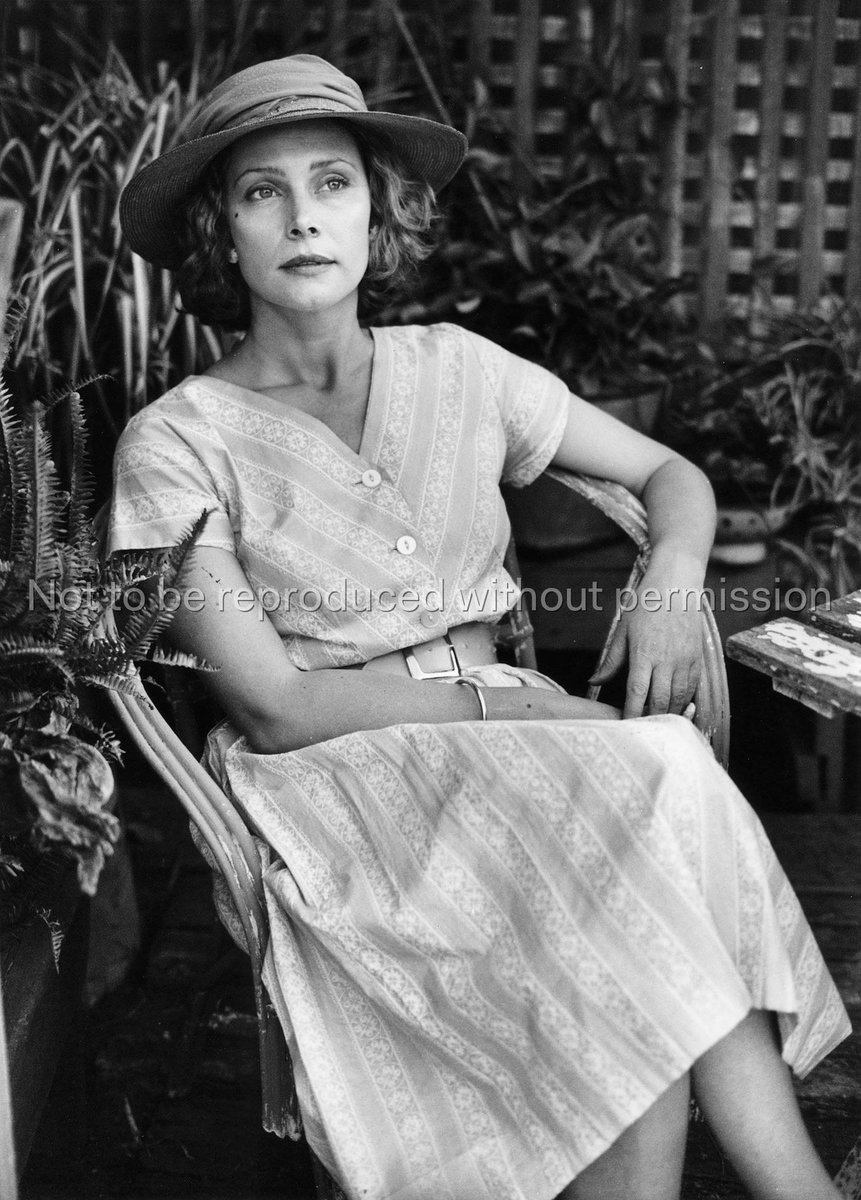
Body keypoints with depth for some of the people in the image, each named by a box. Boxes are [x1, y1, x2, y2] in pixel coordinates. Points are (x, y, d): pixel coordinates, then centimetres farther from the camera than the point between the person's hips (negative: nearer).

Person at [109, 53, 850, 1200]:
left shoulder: (455, 370, 6)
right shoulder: (176, 444, -5)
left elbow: (674, 475, 15)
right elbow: (275, 708, -10)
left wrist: (672, 581, -8)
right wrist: (508, 698, -15)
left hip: (500, 740, 4)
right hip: (326, 783, -3)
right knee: (659, 781, -29)